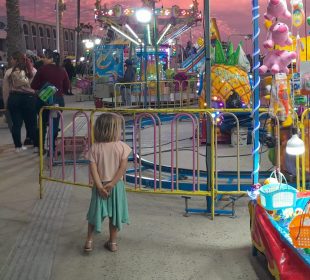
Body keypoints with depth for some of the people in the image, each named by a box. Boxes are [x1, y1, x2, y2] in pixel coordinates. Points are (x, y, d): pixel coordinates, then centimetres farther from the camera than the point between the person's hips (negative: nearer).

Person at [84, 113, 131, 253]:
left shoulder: (95, 148, -9)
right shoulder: (121, 146, -12)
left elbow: (93, 168, -14)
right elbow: (123, 167, -16)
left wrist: (99, 186, -12)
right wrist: (112, 183, -14)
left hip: (100, 185, 1)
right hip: (116, 186, 0)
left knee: (96, 213, 16)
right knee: (114, 214, 15)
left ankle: (89, 241, 19)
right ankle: (112, 242, 25)